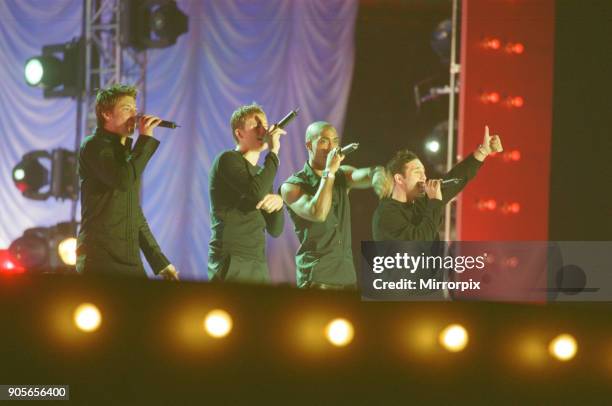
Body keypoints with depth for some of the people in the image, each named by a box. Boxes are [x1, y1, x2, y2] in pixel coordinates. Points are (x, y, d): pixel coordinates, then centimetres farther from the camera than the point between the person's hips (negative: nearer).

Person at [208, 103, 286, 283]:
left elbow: (275, 230, 16)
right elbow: (256, 194, -22)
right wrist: (273, 152, -12)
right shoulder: (227, 160, -3)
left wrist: (278, 202, -4)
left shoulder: (260, 172, 20)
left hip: (258, 268, 8)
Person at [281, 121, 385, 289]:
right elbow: (318, 213, -22)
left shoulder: (342, 176, 14)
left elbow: (366, 176, -8)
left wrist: (379, 176, -32)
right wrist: (329, 172, -15)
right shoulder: (292, 186, -3)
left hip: (348, 276, 5)